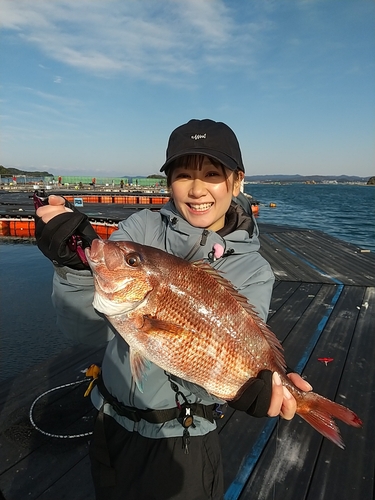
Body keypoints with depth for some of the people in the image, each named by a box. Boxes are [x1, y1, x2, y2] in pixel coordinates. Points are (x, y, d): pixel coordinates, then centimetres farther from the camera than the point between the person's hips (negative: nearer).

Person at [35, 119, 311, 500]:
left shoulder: (252, 271, -12)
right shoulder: (141, 229, -10)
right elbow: (86, 330, -15)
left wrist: (244, 385, -43)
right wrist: (75, 264, -33)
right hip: (109, 425, 3)